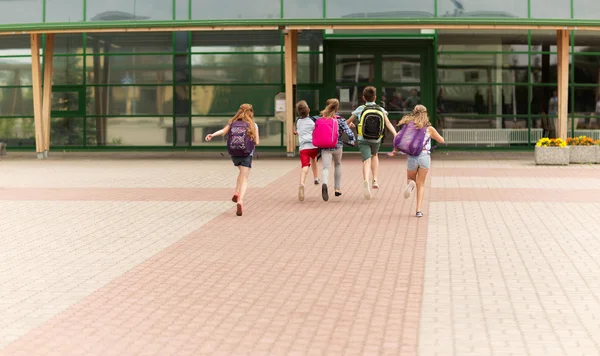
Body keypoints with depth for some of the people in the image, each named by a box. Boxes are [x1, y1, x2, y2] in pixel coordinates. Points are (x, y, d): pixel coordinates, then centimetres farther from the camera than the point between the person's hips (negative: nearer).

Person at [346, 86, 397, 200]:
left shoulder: (360, 109, 1)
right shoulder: (381, 110, 3)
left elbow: (348, 122, 12)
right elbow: (388, 124, -9)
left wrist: (350, 124, 35)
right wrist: (396, 135, -15)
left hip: (363, 139, -2)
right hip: (376, 139, 2)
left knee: (366, 161, -10)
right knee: (374, 155, 30)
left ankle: (366, 180, -40)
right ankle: (375, 180, 21)